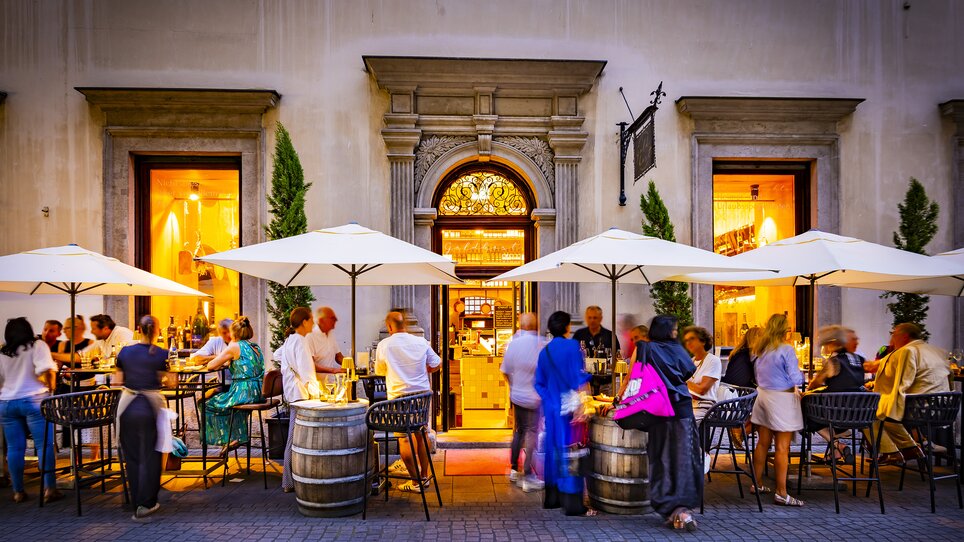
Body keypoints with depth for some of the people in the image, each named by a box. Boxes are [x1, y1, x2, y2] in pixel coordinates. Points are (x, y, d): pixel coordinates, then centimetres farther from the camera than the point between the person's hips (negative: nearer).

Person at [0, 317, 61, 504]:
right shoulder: (37, 346, -3)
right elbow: (47, 370, -16)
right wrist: (51, 389, -4)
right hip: (34, 400, -5)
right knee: (44, 445, -3)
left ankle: (18, 491, 14)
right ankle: (49, 489, -5)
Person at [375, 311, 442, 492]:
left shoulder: (384, 345, -8)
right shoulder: (421, 342, -1)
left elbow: (379, 371, 7)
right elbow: (436, 365, 8)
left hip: (399, 397, -3)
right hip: (423, 395, 4)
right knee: (422, 436, 15)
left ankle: (416, 482, 8)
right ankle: (424, 477, 23)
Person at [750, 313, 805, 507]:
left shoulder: (760, 350, 7)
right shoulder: (786, 350, -14)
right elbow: (795, 376, -10)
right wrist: (796, 388, 10)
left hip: (762, 394, 7)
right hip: (782, 397, -7)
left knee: (763, 442, 14)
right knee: (782, 447, -3)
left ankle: (757, 484, 22)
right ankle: (781, 493, -1)